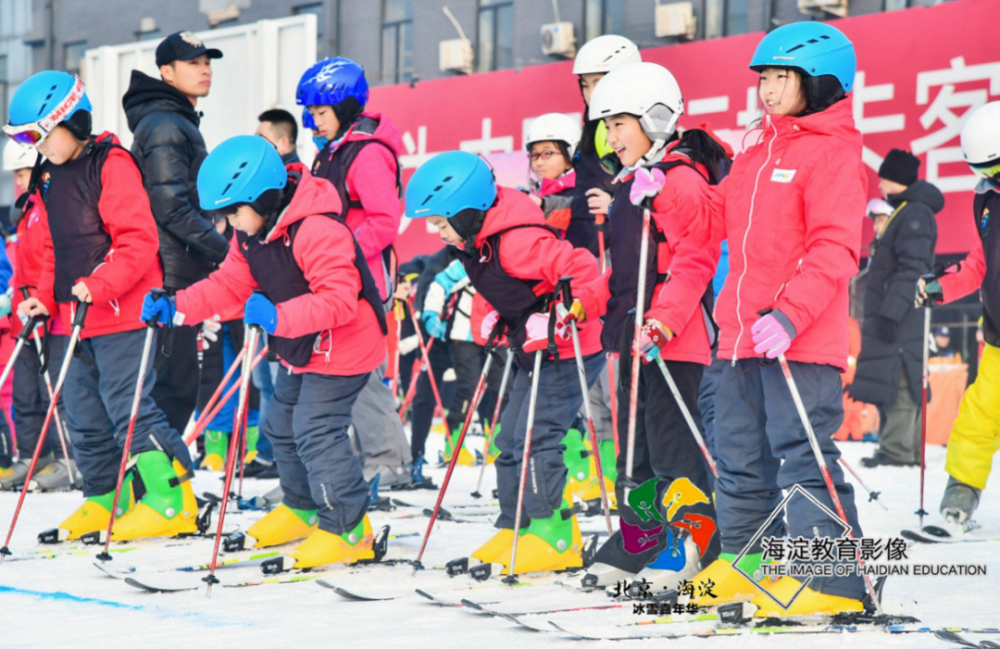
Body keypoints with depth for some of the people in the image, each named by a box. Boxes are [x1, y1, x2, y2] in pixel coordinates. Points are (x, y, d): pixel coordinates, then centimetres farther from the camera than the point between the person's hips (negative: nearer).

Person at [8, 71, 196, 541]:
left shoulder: (112, 165, -11)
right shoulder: (51, 178, 15)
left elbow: (139, 239, -18)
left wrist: (99, 284, -27)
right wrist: (44, 299, 8)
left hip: (122, 313, -9)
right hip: (76, 318, 9)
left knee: (129, 408, -12)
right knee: (83, 414, 12)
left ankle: (171, 499, -9)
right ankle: (105, 499, 24)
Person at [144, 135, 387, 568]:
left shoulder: (317, 230, -30)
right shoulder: (250, 234, 1)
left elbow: (338, 299, -36)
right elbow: (230, 285, 6)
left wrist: (279, 318, -45)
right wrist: (177, 308, -7)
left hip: (343, 350, -10)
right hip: (301, 353, 11)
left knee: (316, 433, -14)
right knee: (282, 425, 20)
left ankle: (347, 528, -4)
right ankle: (304, 508, 39)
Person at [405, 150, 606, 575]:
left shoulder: (516, 242, -28)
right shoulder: (474, 244, 3)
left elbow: (581, 268, -31)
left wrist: (569, 313, -32)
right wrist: (503, 321, 16)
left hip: (568, 352, -10)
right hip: (536, 352, 10)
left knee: (534, 438, -14)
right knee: (510, 440, 11)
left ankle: (555, 538, -8)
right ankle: (515, 530, 19)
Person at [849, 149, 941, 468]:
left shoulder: (914, 214, -13)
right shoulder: (904, 212, 19)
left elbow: (912, 269, -21)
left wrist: (890, 312, -25)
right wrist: (880, 313, 24)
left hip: (903, 320, -11)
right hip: (894, 316, 11)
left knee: (896, 382, -12)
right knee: (904, 383, 11)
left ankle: (898, 450, -13)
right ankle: (912, 450, 14)